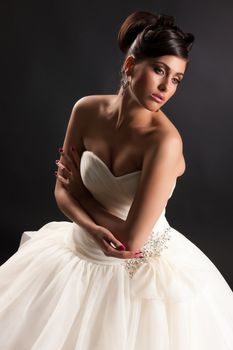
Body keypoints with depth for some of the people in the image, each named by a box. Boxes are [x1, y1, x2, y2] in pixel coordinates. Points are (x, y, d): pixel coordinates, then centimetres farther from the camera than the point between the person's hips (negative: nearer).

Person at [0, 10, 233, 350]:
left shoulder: (165, 140, -27)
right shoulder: (87, 110, -11)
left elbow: (131, 241, -24)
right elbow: (63, 191, -2)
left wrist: (80, 189, -12)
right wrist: (93, 228, -21)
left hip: (140, 271, -5)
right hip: (80, 251, 6)